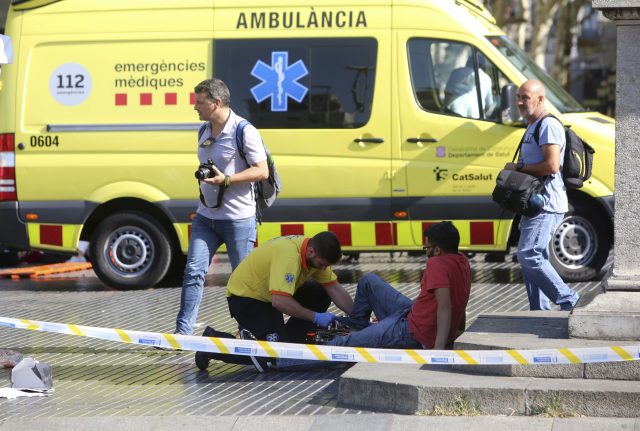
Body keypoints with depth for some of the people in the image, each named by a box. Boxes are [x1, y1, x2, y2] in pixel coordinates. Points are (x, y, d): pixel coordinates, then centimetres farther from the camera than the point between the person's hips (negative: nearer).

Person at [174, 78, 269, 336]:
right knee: (194, 271, -4)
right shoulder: (204, 131, 12)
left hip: (238, 218, -7)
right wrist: (203, 176, 9)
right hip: (206, 216, 7)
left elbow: (262, 171, -15)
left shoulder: (244, 131, -12)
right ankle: (183, 332, -6)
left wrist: (225, 180, -22)